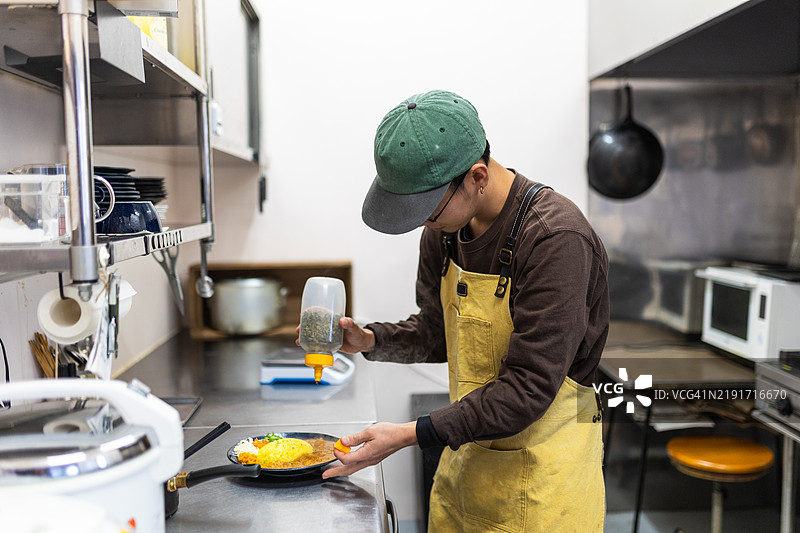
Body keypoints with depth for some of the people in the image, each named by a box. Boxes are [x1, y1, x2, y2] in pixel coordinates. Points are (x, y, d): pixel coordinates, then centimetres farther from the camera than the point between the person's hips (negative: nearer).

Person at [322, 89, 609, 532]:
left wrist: (412, 434, -26)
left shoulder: (557, 239, -26)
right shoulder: (445, 230, -2)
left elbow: (528, 388, -26)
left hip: (542, 475, -6)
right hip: (466, 455, 7)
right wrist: (370, 340, -7)